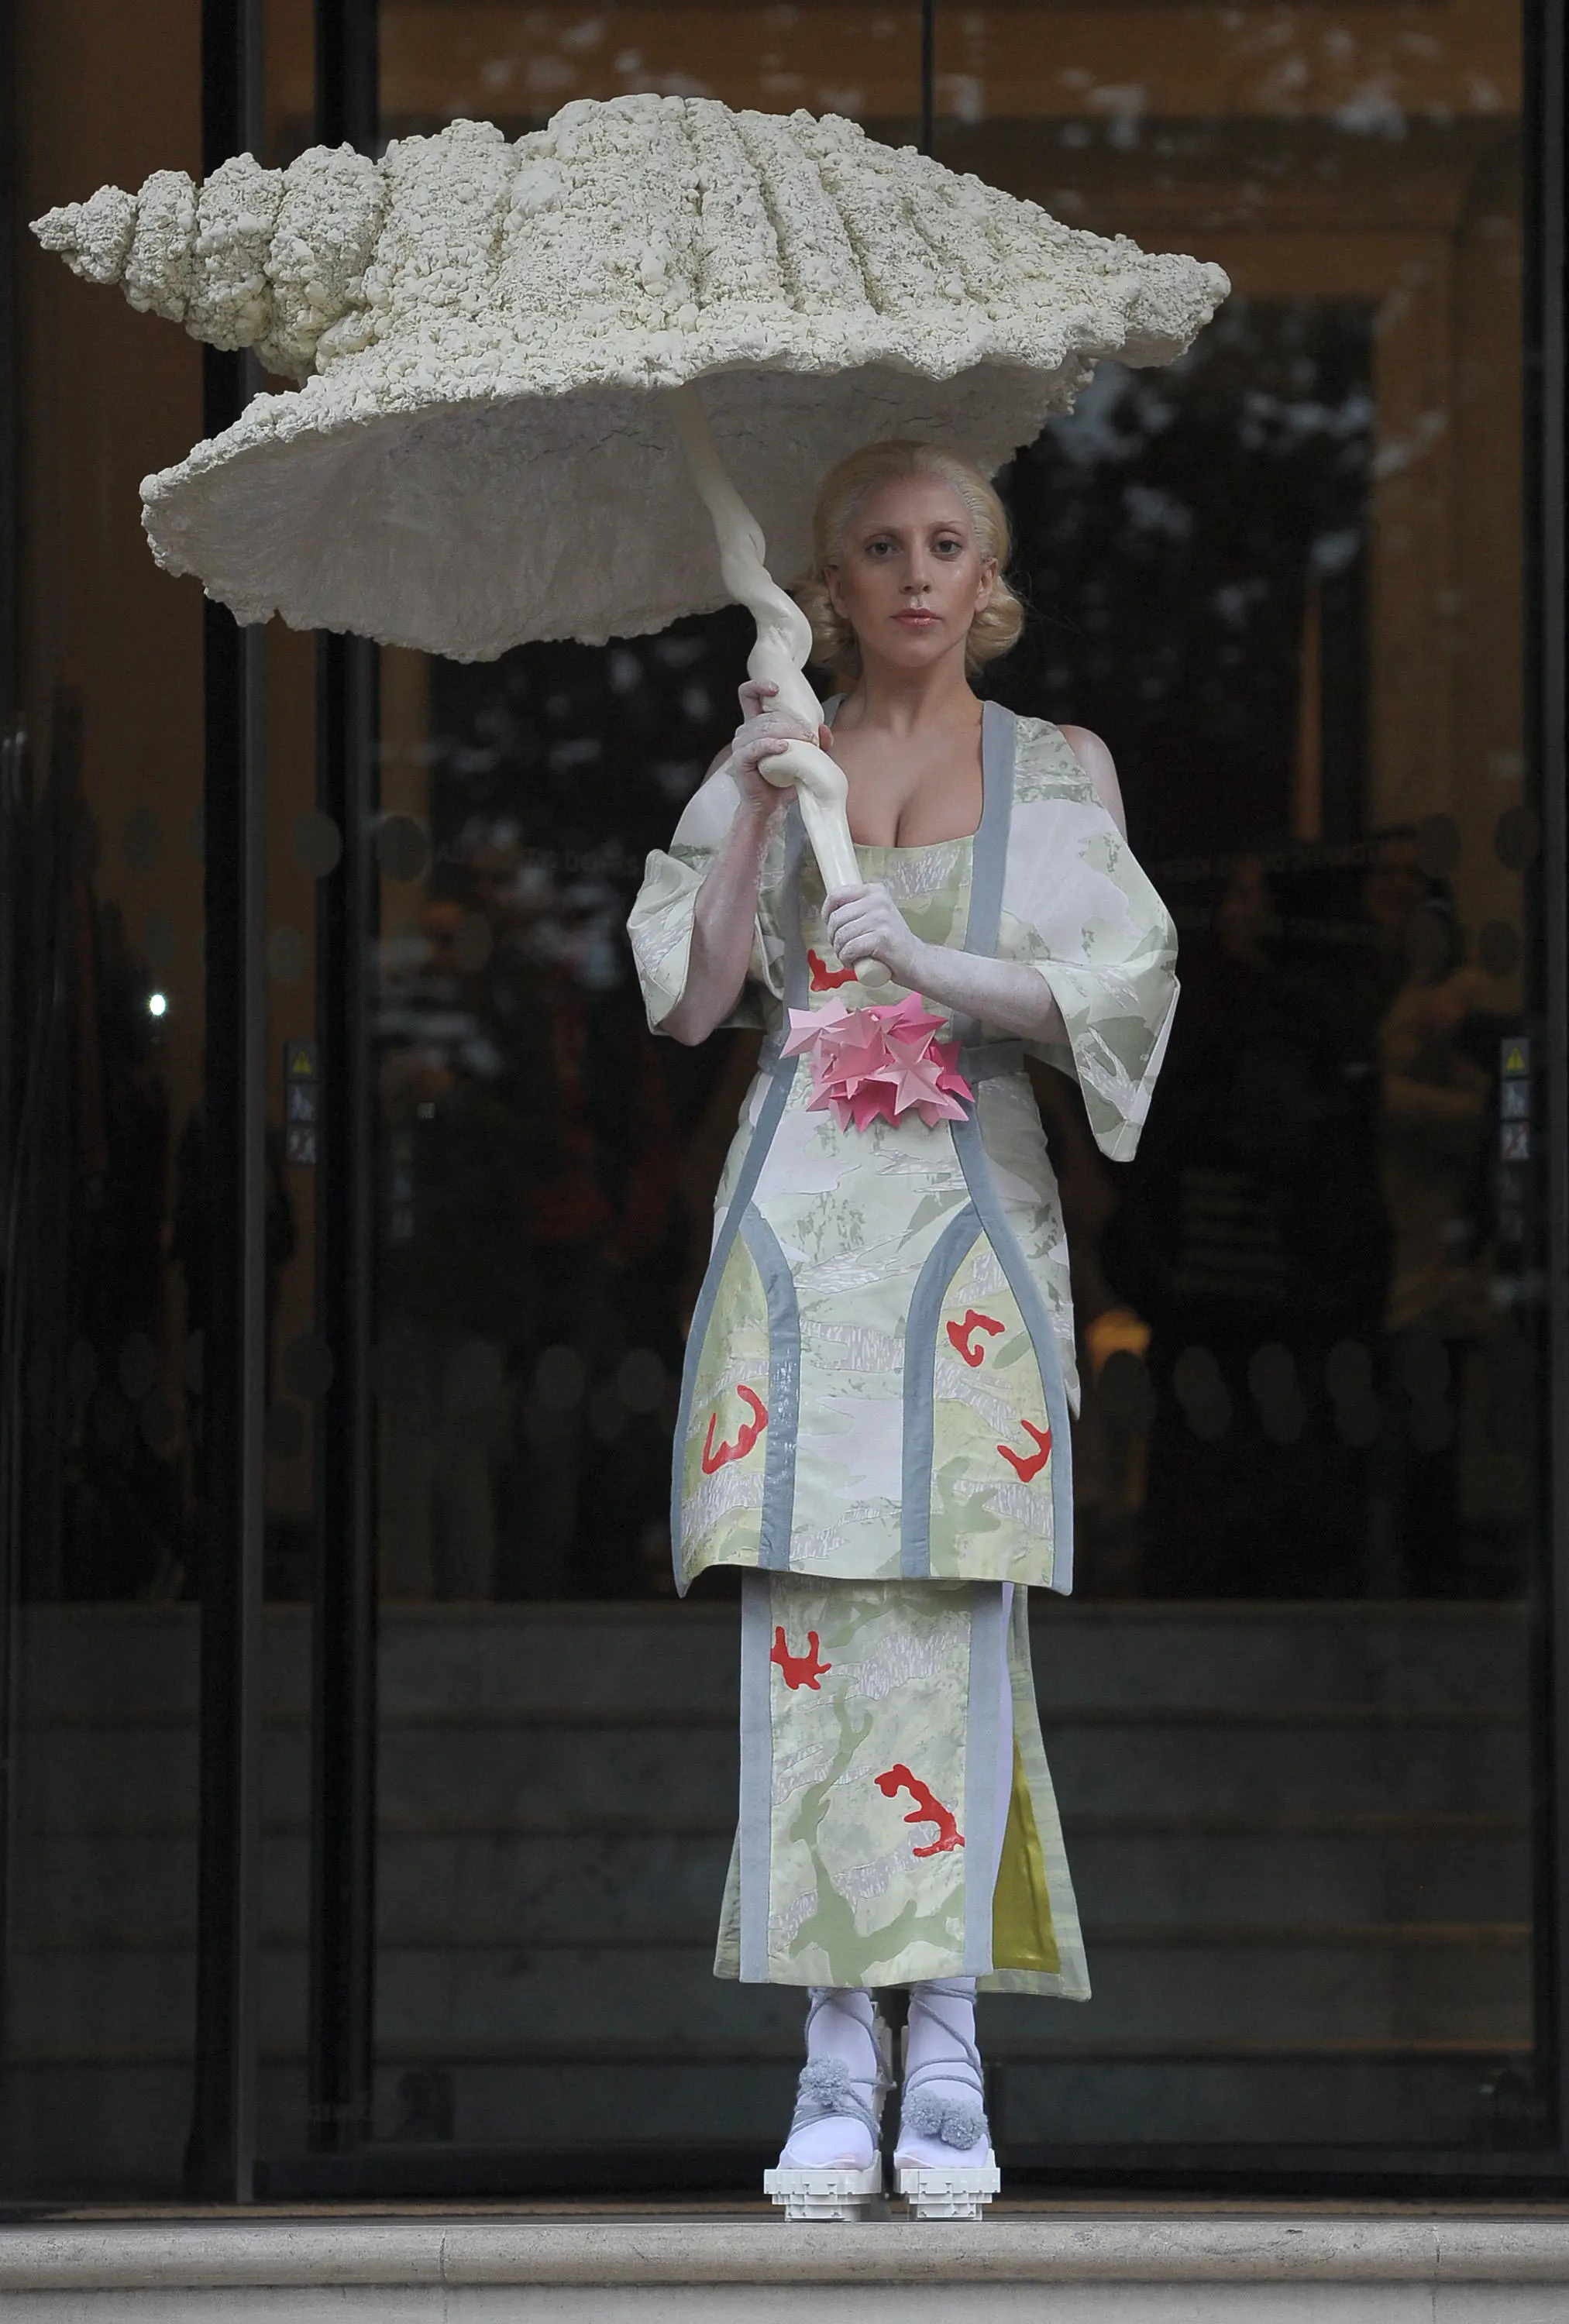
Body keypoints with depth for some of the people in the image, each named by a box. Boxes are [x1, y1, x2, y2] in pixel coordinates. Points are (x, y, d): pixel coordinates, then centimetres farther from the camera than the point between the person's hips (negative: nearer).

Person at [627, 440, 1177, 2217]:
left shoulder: (1058, 773, 11)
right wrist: (759, 804, -6)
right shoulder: (768, 761, 13)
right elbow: (689, 998, 4)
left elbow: (1118, 990, 0)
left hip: (971, 1219, -1)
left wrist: (929, 958, -12)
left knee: (954, 1630, -9)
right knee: (808, 1633, -6)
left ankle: (947, 2061, -7)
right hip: (799, 1219, 1)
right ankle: (836, 2066, -4)